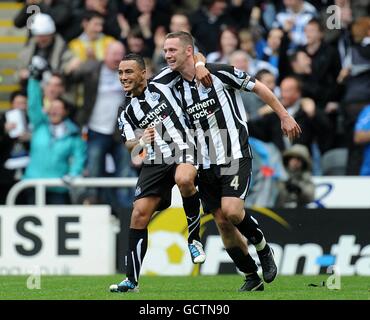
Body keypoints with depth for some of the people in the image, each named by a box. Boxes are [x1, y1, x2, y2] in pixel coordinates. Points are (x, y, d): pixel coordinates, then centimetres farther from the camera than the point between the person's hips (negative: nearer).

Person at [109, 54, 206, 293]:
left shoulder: (163, 85, 4)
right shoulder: (126, 112, 11)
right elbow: (129, 145, 0)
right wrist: (141, 141, -22)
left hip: (184, 150, -4)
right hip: (156, 162, 4)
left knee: (184, 179, -38)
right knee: (139, 214, -8)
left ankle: (194, 238, -16)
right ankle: (132, 280, 0)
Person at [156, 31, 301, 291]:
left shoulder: (220, 73, -9)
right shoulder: (174, 86, 5)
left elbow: (259, 87, 0)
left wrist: (285, 116, 2)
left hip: (235, 156, -6)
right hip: (205, 164, 6)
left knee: (231, 211, -21)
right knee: (222, 222, 2)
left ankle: (263, 248, 7)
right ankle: (252, 277, 16)